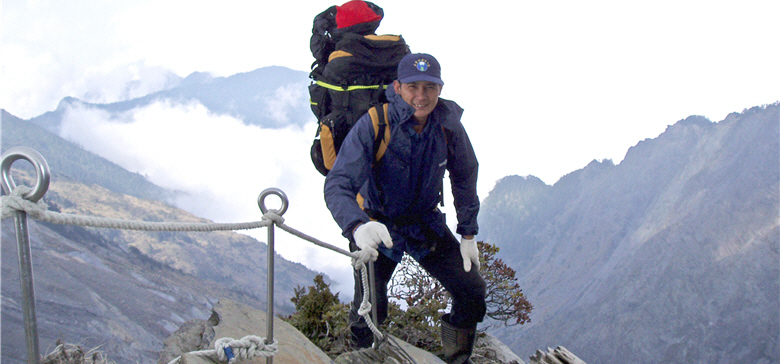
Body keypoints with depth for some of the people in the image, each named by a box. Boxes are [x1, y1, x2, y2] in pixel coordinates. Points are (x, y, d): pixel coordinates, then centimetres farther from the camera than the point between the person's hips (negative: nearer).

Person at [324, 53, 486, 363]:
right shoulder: (372, 127, -28)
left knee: (472, 291, 0)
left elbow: (465, 179, 2)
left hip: (427, 222, 4)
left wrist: (468, 234, 4)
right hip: (377, 225, -3)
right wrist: (358, 226, -54)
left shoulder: (448, 125, -15)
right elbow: (337, 185, -35)